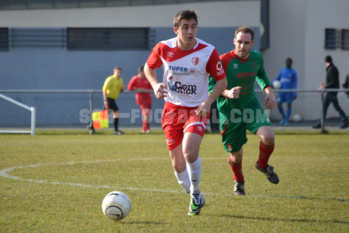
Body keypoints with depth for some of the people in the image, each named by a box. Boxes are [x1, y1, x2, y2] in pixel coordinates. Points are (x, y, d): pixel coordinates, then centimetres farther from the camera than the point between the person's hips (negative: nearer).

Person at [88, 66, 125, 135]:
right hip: (108, 98, -9)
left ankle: (92, 126, 18)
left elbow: (120, 91, 22)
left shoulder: (120, 80, 14)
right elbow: (104, 89, -16)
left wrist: (122, 88, -3)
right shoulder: (110, 79, -13)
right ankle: (116, 130, -12)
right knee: (117, 112, -14)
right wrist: (105, 100, -22)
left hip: (112, 99, 9)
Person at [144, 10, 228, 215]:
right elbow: (148, 67, 13)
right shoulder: (164, 48, -6)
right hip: (172, 109, 3)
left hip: (197, 110, -3)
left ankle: (195, 193, 0)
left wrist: (208, 102, -17)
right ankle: (196, 198, 26)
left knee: (189, 152, -26)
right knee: (178, 164, 1)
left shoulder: (208, 52, -12)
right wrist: (155, 85, -7)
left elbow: (222, 80, -2)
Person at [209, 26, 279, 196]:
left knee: (268, 136, -23)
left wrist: (269, 92, 6)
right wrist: (227, 93, -34)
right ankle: (238, 181, 41)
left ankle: (263, 165, 12)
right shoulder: (223, 61, -18)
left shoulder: (257, 58, -2)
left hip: (251, 106, 3)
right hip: (230, 111, -3)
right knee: (236, 154, 6)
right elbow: (211, 86, -16)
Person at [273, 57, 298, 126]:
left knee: (289, 105, -3)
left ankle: (287, 120, 7)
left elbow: (295, 83, -1)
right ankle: (284, 117, 19)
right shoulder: (282, 70, 12)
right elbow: (277, 79, 19)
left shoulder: (293, 72, 0)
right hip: (282, 90, 3)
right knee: (279, 105, -3)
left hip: (289, 91, -3)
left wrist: (295, 94, -8)